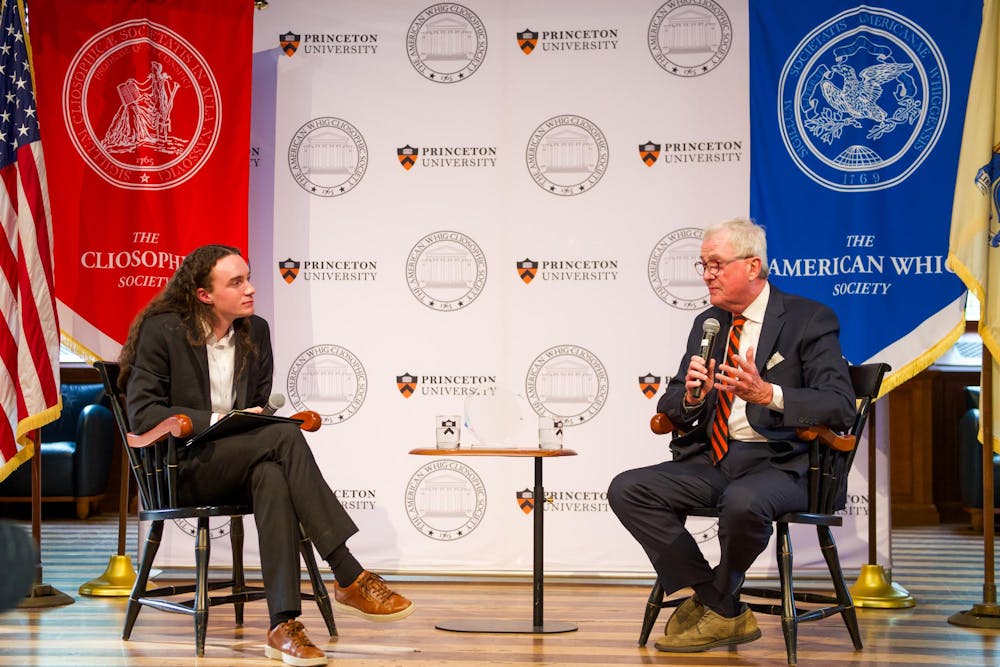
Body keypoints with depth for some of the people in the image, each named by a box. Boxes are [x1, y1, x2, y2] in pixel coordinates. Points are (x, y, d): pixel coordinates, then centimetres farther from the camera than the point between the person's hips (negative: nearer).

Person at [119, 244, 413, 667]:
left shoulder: (255, 331, 10)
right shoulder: (162, 330, -6)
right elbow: (142, 413, -13)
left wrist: (259, 418, -6)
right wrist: (216, 421, -21)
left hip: (235, 465, 5)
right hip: (181, 468, -5)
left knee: (272, 474, -36)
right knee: (285, 437, -31)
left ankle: (284, 625, -41)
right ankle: (349, 578, -34)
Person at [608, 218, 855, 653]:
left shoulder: (809, 320, -2)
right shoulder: (707, 324, 16)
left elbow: (841, 407, -13)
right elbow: (669, 408, 18)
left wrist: (768, 394, -27)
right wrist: (691, 396, -8)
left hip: (776, 462, -6)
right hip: (710, 461, 7)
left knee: (743, 502, -39)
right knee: (627, 490, -15)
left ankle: (716, 605, -6)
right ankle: (726, 614, -9)